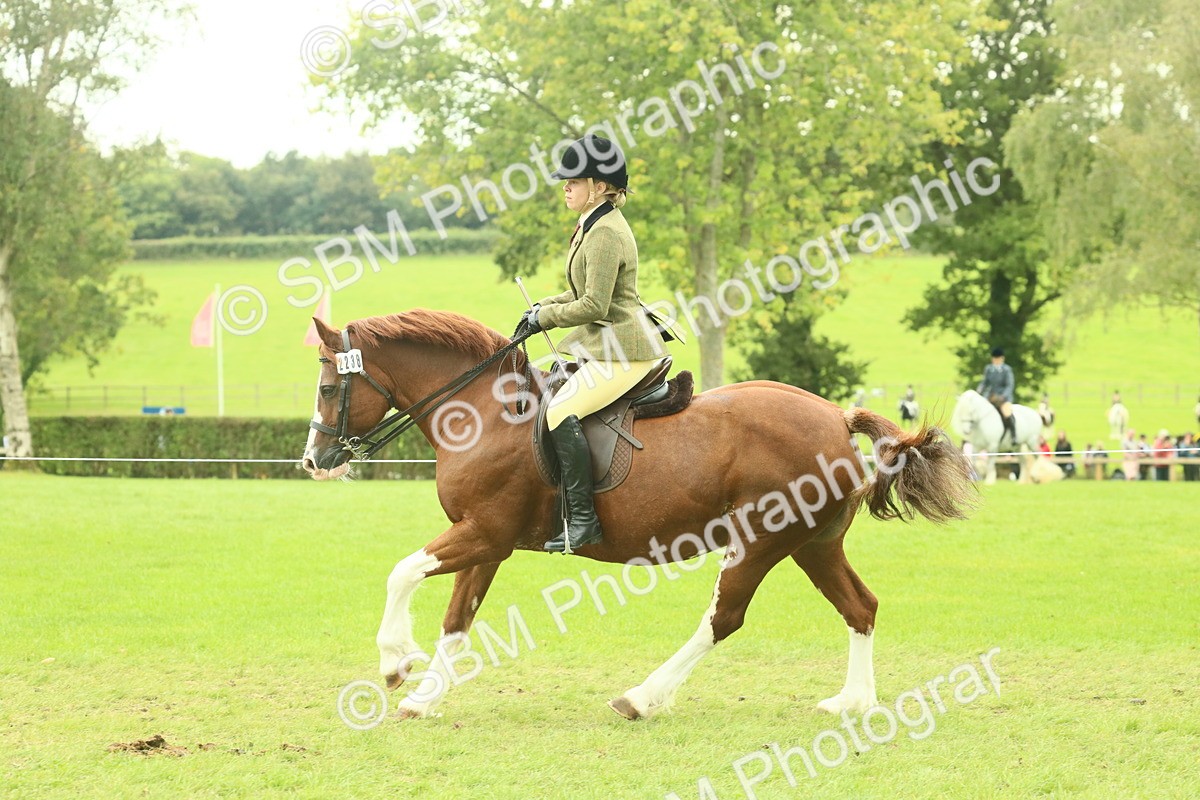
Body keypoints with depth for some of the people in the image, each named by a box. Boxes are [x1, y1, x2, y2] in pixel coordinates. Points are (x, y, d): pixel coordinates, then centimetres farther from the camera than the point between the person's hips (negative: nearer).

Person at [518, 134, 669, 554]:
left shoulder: (605, 234, -18)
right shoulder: (595, 225, 15)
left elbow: (593, 306, -21)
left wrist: (545, 317, -8)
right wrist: (544, 306, 12)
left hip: (622, 352, -12)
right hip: (609, 347, 12)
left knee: (562, 412, -22)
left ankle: (582, 519, -24)